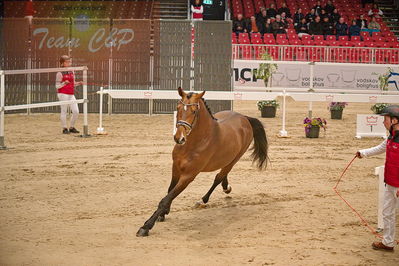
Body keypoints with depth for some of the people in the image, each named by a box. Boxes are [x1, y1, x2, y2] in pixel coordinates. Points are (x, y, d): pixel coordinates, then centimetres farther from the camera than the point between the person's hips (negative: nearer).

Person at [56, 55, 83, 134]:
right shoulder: (60, 73, -7)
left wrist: (78, 83, 2)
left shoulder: (72, 72, 13)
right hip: (63, 94, -6)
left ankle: (72, 127, 17)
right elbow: (57, 86, -8)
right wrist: (64, 83, -24)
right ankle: (64, 128, 11)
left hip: (71, 94, 6)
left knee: (76, 111, 2)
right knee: (64, 111, 1)